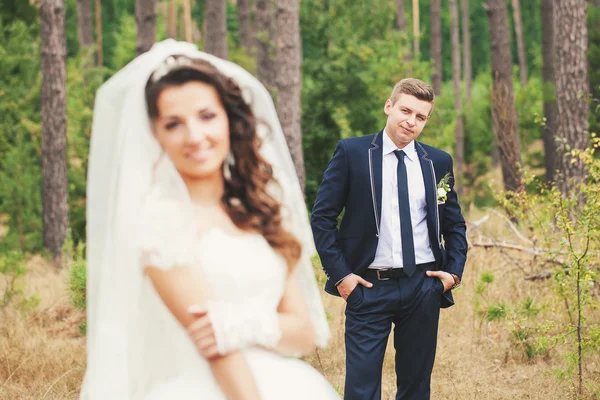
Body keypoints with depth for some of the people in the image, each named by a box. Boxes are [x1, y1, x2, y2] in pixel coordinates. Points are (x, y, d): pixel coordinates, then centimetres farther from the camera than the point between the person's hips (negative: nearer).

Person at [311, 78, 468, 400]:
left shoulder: (438, 162, 8)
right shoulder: (351, 153, -1)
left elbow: (455, 224, 17)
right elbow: (322, 217, -1)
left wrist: (454, 271, 2)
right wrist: (339, 274, -8)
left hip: (424, 286, 3)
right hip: (369, 287, -3)